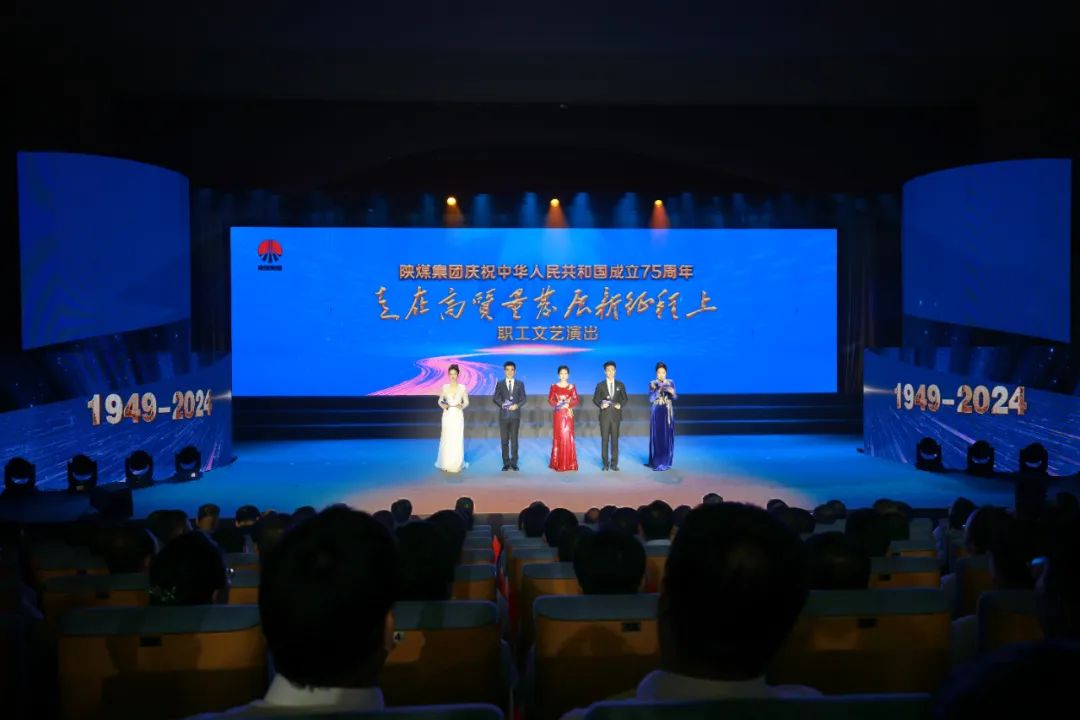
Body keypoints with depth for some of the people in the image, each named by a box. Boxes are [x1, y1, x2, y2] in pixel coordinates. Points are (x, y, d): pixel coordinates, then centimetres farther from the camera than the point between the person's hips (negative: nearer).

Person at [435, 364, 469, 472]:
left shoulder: (462, 388, 1)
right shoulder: (445, 387, 2)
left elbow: (466, 402, 6)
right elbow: (440, 401, 8)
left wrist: (462, 406, -13)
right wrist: (443, 405, -12)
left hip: (458, 415, 0)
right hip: (447, 415, 0)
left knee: (458, 440, 1)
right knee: (446, 440, 0)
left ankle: (457, 465, 12)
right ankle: (446, 464, 9)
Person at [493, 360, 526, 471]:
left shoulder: (520, 384, 8)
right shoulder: (500, 384, 8)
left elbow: (524, 398, 5)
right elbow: (494, 398, 5)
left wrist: (517, 405, -13)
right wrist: (502, 404, -13)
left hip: (515, 415, 0)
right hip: (503, 415, 0)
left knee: (514, 440, 0)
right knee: (504, 440, 1)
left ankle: (514, 463, 5)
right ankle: (506, 463, 6)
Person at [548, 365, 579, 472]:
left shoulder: (572, 387, 5)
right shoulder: (554, 386, 4)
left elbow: (577, 401, 2)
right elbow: (550, 400, 2)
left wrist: (568, 405, -14)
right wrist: (558, 404, -15)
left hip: (568, 414, 1)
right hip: (558, 415, -1)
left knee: (568, 437, -1)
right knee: (558, 437, -1)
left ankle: (569, 463, 4)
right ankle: (558, 464, 3)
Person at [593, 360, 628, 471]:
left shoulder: (620, 385, 7)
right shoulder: (600, 385, 4)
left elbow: (624, 399, 10)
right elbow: (595, 399, 5)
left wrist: (620, 405, -9)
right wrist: (600, 405, -13)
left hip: (616, 415, 1)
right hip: (604, 415, -1)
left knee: (615, 439, 1)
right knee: (604, 439, 0)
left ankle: (614, 463, 6)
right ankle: (605, 463, 5)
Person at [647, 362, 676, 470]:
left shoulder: (671, 382, 6)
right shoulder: (652, 383, 0)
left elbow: (674, 397, -5)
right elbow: (651, 399, -11)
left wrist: (672, 392, -28)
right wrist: (658, 390, -27)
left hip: (668, 413, 2)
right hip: (657, 413, -2)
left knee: (668, 437, 3)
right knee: (657, 437, -3)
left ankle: (666, 462, 13)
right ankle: (657, 462, 3)